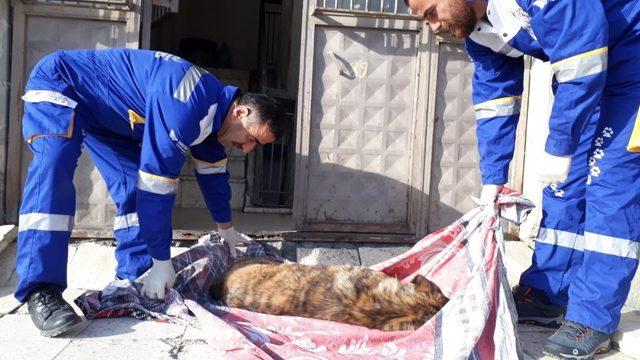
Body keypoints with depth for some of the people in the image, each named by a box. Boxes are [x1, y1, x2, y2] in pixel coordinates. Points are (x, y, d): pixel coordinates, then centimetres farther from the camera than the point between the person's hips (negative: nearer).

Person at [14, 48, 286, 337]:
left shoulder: (213, 109, -4)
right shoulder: (186, 107, -36)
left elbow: (212, 171, 11)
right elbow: (158, 180, -36)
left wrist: (226, 228, 22)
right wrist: (161, 261, -29)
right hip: (59, 85, -9)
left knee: (135, 186, -2)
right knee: (54, 169, -30)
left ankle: (136, 278, 2)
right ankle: (41, 291, -32)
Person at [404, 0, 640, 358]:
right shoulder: (477, 30, -2)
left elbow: (582, 61, -31)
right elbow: (495, 106, 3)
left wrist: (558, 150, -26)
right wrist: (493, 180, -2)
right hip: (579, 68, 8)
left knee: (610, 183, -14)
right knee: (565, 182, 3)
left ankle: (593, 318, -11)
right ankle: (547, 296, 10)